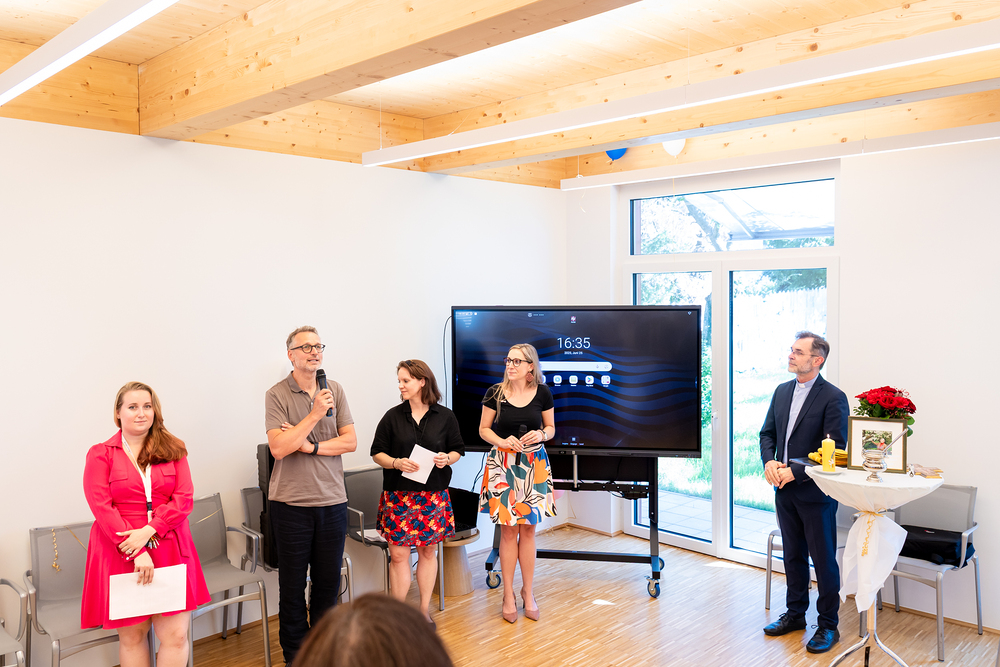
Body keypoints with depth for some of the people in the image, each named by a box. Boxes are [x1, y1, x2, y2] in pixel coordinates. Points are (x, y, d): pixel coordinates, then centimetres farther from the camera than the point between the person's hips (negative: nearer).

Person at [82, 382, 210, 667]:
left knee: (176, 635, -2)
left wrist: (148, 531, -15)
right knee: (131, 636, 7)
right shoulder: (101, 454, 2)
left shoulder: (173, 450, 8)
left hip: (169, 551, 1)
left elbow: (184, 499, 0)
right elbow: (102, 506, -7)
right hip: (120, 554, -1)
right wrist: (137, 554, -14)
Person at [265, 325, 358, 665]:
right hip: (291, 503, -3)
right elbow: (278, 448, -17)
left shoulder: (335, 390, 5)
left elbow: (350, 441, 0)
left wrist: (311, 447, -13)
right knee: (293, 583, 8)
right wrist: (315, 413, -20)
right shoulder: (277, 395, -5)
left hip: (332, 500, 3)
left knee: (329, 581, 13)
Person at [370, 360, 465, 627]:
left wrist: (447, 459, -13)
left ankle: (424, 610, 24)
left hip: (433, 493, 1)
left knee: (428, 551, 10)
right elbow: (377, 452, 3)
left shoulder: (445, 417, 2)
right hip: (399, 494, -1)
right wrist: (396, 463, -15)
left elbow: (458, 449, 9)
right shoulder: (393, 417, 2)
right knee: (398, 554, -1)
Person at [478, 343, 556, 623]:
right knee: (508, 530, 2)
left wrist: (541, 434, -12)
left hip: (534, 464, 1)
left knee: (528, 529, 8)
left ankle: (527, 592, 23)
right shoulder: (495, 392, -5)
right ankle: (508, 594, 16)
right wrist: (503, 441, -15)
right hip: (503, 464, -1)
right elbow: (483, 429, 2)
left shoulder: (542, 392, -2)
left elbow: (551, 427, 9)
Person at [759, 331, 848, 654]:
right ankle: (795, 613, 33)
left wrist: (795, 471, -21)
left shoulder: (833, 398, -13)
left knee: (824, 560, 5)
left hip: (815, 492, -6)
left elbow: (835, 448, -18)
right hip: (785, 490, 7)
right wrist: (769, 461, -6)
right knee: (793, 555, 18)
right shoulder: (782, 391, 8)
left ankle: (828, 625, 19)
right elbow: (767, 432, 13)